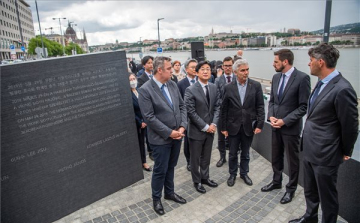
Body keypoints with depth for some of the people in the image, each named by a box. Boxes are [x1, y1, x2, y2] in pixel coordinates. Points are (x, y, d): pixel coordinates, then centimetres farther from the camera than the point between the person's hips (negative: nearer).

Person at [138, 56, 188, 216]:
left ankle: (169, 192, 42)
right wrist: (169, 132, -18)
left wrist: (182, 126, -6)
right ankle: (156, 198, 32)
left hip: (177, 135, 6)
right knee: (160, 170, 9)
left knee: (170, 167, 21)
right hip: (161, 138, -6)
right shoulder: (145, 90, -17)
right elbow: (149, 117, -19)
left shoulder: (173, 85, 3)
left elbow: (182, 106, 7)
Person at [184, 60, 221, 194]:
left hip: (210, 129, 5)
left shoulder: (214, 88, 3)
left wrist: (213, 124, -10)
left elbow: (217, 107, 3)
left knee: (206, 157, 19)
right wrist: (205, 127, -16)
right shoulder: (190, 90, -15)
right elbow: (191, 112, -17)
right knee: (195, 158, 11)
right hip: (196, 130, -5)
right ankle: (197, 181, 30)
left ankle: (205, 177, 39)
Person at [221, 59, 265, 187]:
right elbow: (224, 109, -1)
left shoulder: (256, 85, -5)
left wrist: (260, 124, -9)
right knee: (232, 153, 13)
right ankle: (232, 174, 34)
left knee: (245, 153, 17)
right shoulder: (228, 88, -5)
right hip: (233, 126, 0)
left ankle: (244, 173, 37)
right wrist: (224, 127, -1)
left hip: (249, 126, 0)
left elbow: (260, 106, -3)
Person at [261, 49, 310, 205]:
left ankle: (291, 189, 29)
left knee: (292, 160, 11)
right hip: (276, 126, 6)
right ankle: (276, 181, 40)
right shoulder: (276, 77, 6)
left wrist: (285, 121, -19)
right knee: (275, 157, 19)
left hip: (291, 127, -6)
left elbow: (304, 106, -15)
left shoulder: (302, 78, -15)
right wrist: (271, 116, -5)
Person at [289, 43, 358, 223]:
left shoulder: (342, 90, -23)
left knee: (327, 197, 13)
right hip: (309, 150, 9)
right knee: (310, 191, 27)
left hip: (325, 155, -9)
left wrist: (345, 152, -2)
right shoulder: (321, 83, 5)